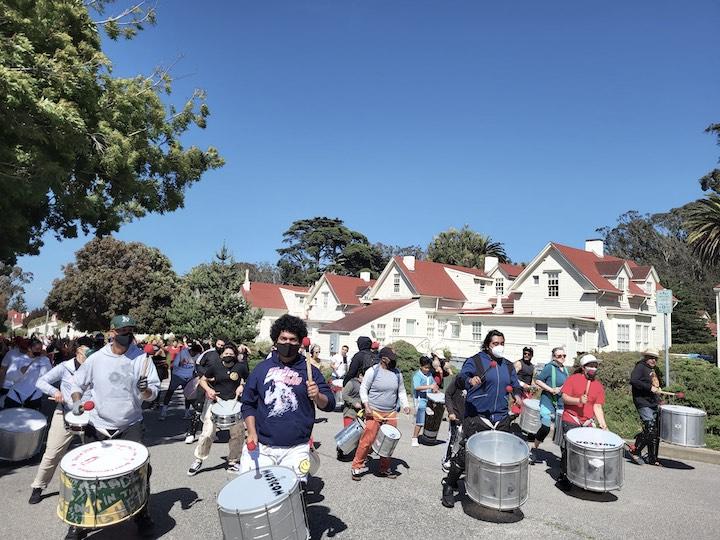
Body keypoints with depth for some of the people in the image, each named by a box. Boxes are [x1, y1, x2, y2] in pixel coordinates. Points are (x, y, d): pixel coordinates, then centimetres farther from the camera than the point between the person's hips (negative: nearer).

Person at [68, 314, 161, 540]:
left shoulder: (142, 358, -5)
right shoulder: (96, 359, -4)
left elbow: (154, 392, -5)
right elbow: (77, 383, 10)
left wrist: (145, 389, -26)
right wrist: (77, 401, -8)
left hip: (131, 427, 0)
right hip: (98, 427, 1)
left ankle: (142, 516, 18)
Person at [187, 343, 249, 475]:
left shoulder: (240, 367, -3)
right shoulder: (215, 366, -5)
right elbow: (202, 380, 6)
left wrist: (242, 386, -9)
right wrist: (208, 389, -12)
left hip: (233, 402, 1)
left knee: (238, 433, 4)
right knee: (207, 433, -5)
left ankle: (232, 462, 23)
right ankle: (198, 460, 17)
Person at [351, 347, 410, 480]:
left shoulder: (397, 373, 7)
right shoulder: (372, 371, -8)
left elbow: (401, 391, 16)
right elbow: (363, 389, -3)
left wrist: (405, 405, 2)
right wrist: (366, 405, -14)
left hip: (391, 414, 5)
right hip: (374, 413, -5)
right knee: (367, 440, -6)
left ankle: (385, 469, 26)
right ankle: (356, 467, 8)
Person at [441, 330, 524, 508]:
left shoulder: (508, 366, 16)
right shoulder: (476, 360, -3)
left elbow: (515, 385, 23)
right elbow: (461, 377, -16)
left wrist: (518, 395, 0)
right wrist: (470, 380, -39)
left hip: (501, 418, 6)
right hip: (477, 416, -5)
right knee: (466, 451, -8)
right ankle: (449, 486, 8)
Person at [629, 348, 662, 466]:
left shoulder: (652, 370, 21)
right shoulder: (640, 367, -7)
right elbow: (633, 381, -23)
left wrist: (657, 389, 13)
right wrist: (650, 388, -25)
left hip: (654, 405, 9)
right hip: (643, 404, -9)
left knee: (656, 433, 8)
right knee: (650, 429, -19)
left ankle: (653, 458, 16)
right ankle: (635, 451, -5)